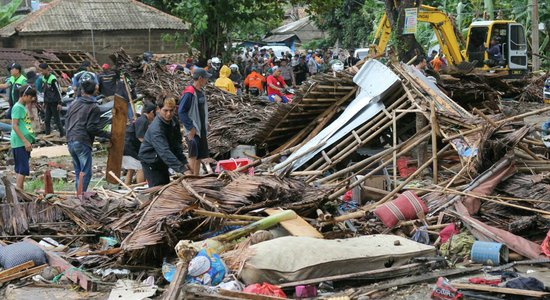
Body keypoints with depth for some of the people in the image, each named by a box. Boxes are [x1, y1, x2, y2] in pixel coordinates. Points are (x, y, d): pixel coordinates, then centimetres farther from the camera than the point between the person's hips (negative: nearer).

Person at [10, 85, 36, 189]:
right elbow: (14, 126, -17)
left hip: (24, 143, 10)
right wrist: (25, 141, -20)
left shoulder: (23, 107, 17)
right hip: (20, 143, -10)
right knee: (23, 169, -12)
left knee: (20, 169, 11)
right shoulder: (17, 107, -11)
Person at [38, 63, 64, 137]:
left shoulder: (53, 79, -17)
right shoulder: (43, 78, 8)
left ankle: (63, 135, 4)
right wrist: (44, 102, 19)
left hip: (54, 102, -8)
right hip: (48, 102, 8)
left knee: (57, 119, -3)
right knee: (47, 120, 8)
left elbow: (58, 91, -15)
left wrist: (59, 103, -16)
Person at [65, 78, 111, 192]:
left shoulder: (74, 103, 12)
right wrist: (107, 135, -4)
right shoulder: (94, 107, -7)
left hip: (70, 141, 7)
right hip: (82, 142, -7)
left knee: (78, 172, 16)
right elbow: (92, 128, -13)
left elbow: (66, 122, 19)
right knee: (85, 173, -4)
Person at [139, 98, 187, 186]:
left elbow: (177, 143, 1)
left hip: (162, 162, 8)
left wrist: (183, 162, -11)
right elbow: (164, 152, -43)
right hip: (150, 162, -8)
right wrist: (181, 169, -50)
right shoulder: (155, 129, -33)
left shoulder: (174, 121, -7)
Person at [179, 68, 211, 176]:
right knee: (193, 155, -14)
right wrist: (190, 128, -22)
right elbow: (181, 111, -20)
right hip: (192, 131, -9)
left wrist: (205, 123, 15)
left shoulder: (201, 92, 12)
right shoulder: (189, 93, -16)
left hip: (202, 130, 9)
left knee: (200, 156, 13)